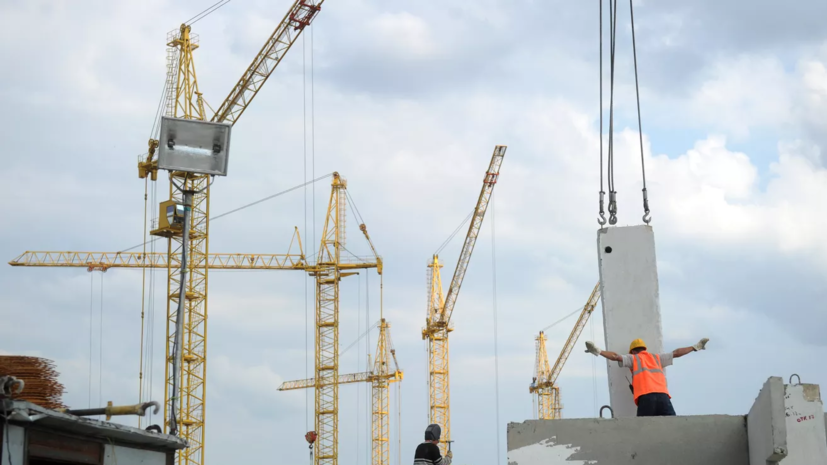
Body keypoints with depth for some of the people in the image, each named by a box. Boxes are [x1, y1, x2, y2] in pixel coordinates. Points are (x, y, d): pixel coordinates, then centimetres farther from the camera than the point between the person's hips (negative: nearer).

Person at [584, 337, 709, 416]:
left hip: (645, 397, -2)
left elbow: (615, 356, 7)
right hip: (663, 395, 2)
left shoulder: (633, 359, 22)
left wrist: (599, 351, 4)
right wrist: (695, 347, 47)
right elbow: (676, 353, 36)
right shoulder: (656, 358, 31)